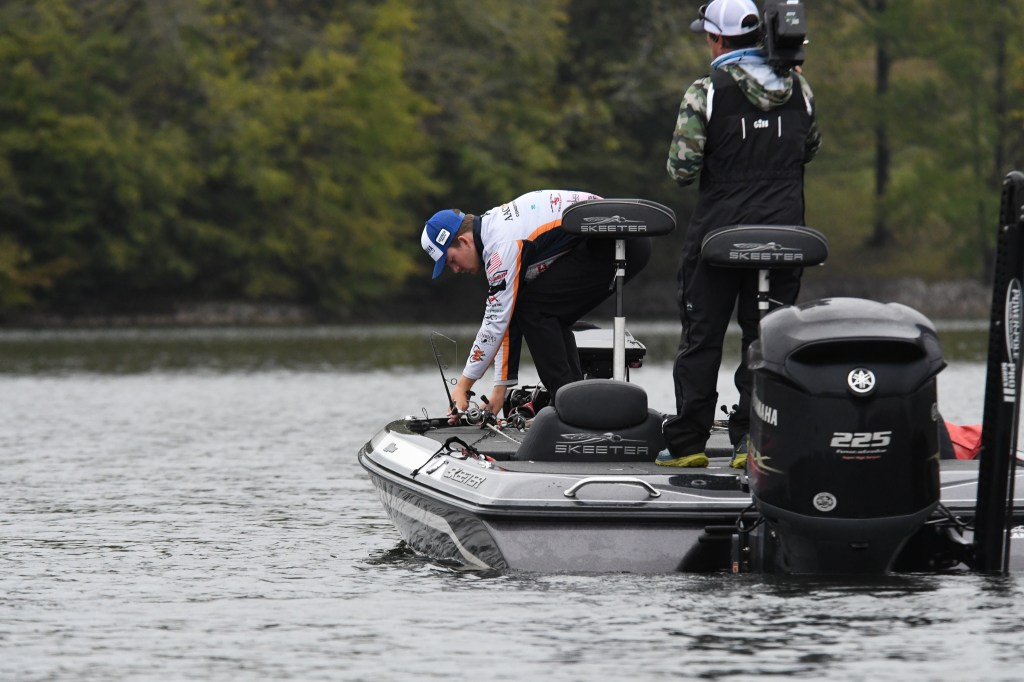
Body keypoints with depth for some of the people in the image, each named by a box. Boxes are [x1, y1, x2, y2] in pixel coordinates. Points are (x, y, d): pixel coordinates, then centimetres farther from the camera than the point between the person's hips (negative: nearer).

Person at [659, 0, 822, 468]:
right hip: (783, 233, 3)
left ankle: (687, 443, 9)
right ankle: (752, 441, 4)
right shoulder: (798, 90, 2)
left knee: (701, 339, 6)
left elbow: (681, 170, -14)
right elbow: (809, 149, 17)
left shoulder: (706, 93, -11)